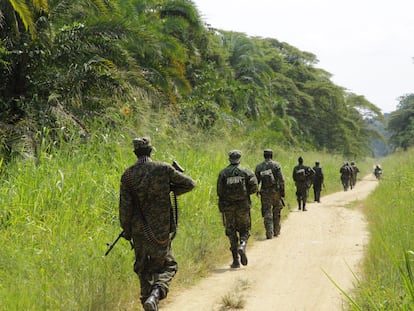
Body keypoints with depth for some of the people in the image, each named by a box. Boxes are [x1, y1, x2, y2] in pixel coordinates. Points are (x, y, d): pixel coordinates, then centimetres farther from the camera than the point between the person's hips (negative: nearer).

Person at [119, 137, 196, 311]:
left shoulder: (127, 175, -4)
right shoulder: (164, 169, -8)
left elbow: (124, 206, -4)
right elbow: (189, 184, 0)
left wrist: (126, 230, 7)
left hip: (138, 231, 2)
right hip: (160, 230, -2)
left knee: (143, 269, 18)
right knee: (167, 265, 10)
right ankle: (156, 294, -16)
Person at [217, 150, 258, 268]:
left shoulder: (223, 173, 1)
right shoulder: (246, 172, 0)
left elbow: (219, 191, -3)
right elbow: (254, 188, -7)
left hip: (228, 206, 1)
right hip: (243, 205, -1)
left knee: (231, 232, 8)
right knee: (244, 230, 13)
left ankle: (236, 260, 4)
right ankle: (242, 245, -19)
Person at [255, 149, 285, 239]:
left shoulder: (259, 166, 2)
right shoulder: (276, 165, -4)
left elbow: (256, 180, 5)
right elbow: (281, 179, -9)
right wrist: (282, 191, -1)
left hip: (264, 192, 1)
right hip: (275, 191, -1)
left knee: (267, 214, 0)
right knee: (276, 212, 15)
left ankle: (269, 233, -9)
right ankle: (276, 231, 21)